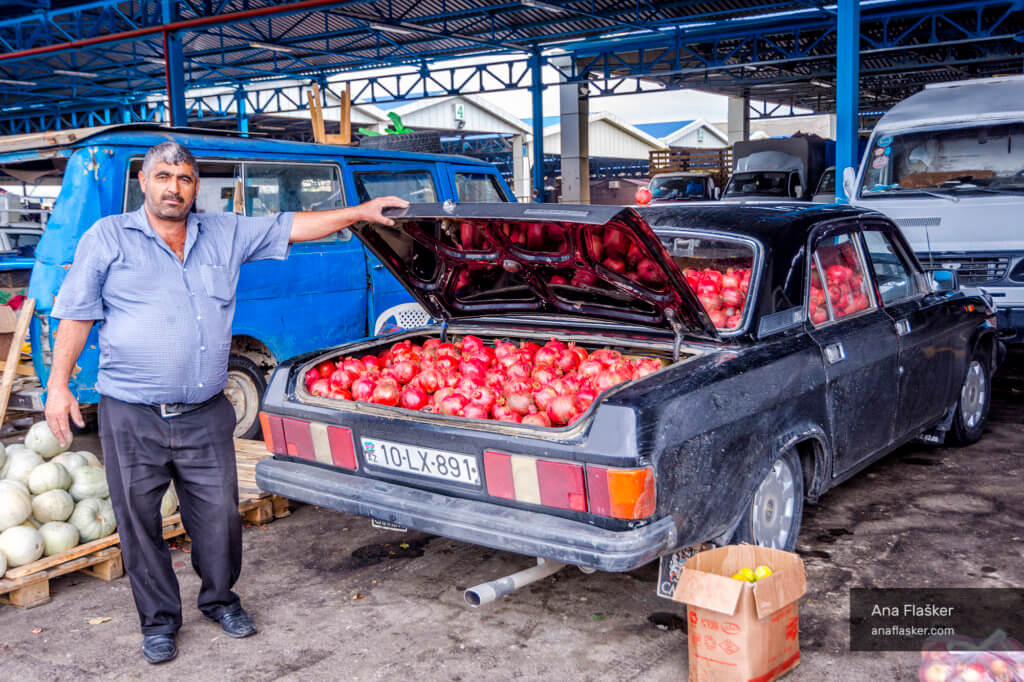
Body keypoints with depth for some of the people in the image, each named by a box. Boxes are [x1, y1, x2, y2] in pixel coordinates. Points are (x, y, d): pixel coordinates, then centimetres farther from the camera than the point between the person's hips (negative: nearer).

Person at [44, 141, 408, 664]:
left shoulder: (226, 234, 9)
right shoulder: (108, 237, 2)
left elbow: (292, 227, 10)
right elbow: (76, 315, 2)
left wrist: (359, 212, 4)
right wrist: (58, 385, -5)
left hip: (205, 415, 2)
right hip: (131, 417, -2)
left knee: (219, 515, 8)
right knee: (139, 522, 8)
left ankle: (220, 599, 32)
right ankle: (159, 619, 26)